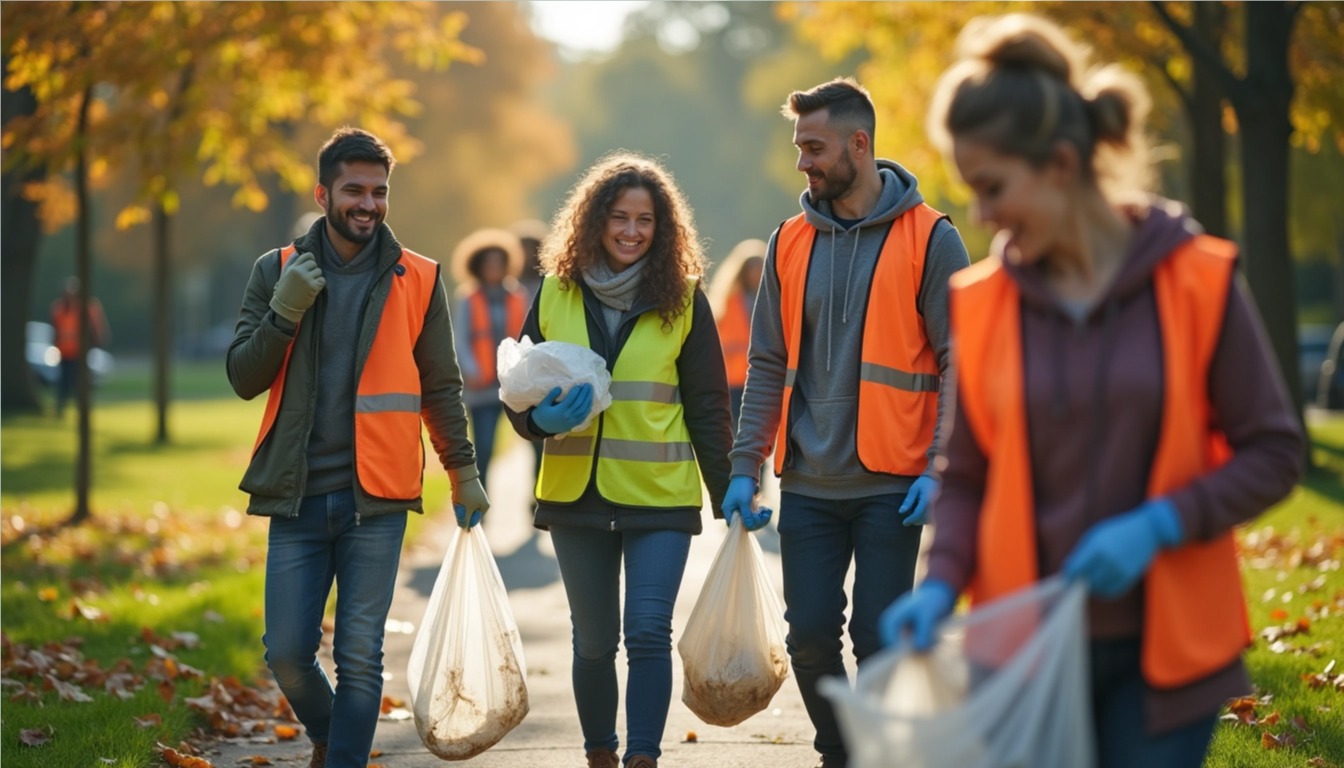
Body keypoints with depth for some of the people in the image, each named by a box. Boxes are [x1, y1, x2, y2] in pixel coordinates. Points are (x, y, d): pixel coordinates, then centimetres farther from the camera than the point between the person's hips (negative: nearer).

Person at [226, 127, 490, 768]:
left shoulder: (417, 280, 3)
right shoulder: (278, 271, 5)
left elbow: (441, 389, 10)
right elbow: (244, 379, 2)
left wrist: (463, 472, 9)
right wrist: (285, 313, -12)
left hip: (375, 499, -1)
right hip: (297, 496, 1)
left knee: (360, 658, -2)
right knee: (287, 654, 3)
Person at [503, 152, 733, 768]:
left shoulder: (683, 299, -1)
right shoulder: (556, 293, 3)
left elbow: (707, 406, 2)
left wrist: (730, 497, 0)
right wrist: (543, 417, -14)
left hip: (660, 496, -2)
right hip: (575, 494, 2)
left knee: (649, 632, -12)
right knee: (593, 641, 12)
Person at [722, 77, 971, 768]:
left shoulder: (929, 239, -4)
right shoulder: (791, 243, 9)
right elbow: (767, 365, 12)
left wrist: (941, 467, -13)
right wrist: (744, 466, 5)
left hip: (891, 483, -4)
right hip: (808, 484, 4)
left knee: (879, 638, -2)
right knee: (810, 639, 4)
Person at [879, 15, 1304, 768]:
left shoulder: (1198, 280, -5)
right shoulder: (983, 303, 2)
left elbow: (1274, 452, -2)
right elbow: (968, 475, 8)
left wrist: (1157, 526, -15)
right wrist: (943, 583, -9)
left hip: (1164, 648, -2)